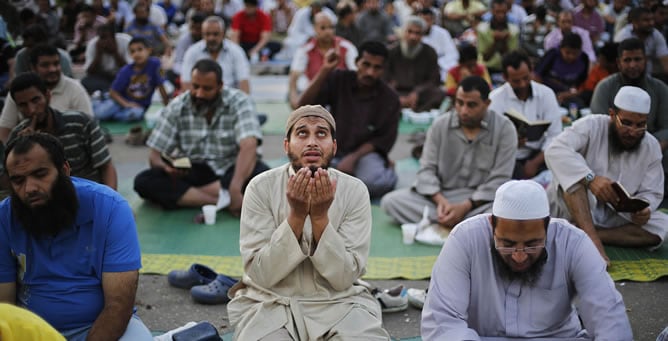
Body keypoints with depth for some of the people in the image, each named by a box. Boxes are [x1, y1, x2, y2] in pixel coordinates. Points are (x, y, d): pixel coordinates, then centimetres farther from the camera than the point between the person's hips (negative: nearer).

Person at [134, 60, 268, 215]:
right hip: (193, 172, 3)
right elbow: (155, 156, -5)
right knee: (143, 181, -24)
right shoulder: (176, 107, -6)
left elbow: (248, 147, -28)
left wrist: (235, 189, -44)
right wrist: (167, 168, -31)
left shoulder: (239, 102, -13)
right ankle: (221, 201, -31)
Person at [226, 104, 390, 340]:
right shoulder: (262, 187, -10)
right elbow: (261, 275, -14)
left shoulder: (355, 191, -7)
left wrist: (320, 216, -23)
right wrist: (296, 215, -24)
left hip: (340, 303, 1)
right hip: (270, 303, 0)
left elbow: (344, 277, -11)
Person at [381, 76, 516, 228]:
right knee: (390, 201, -19)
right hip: (441, 196, 2)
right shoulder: (440, 125, 0)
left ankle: (435, 223, -30)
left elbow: (499, 179, -11)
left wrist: (465, 207, -22)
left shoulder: (504, 128, -7)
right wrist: (441, 201, -22)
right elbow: (427, 169, -2)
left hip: (481, 200, -2)